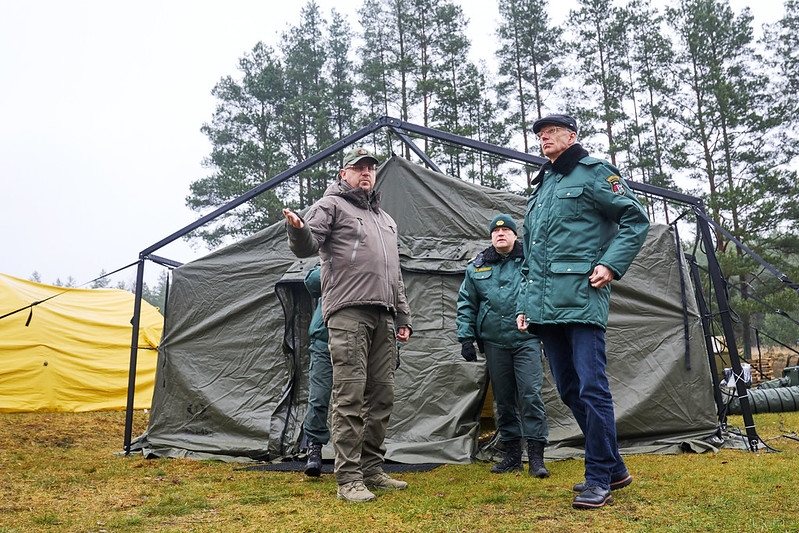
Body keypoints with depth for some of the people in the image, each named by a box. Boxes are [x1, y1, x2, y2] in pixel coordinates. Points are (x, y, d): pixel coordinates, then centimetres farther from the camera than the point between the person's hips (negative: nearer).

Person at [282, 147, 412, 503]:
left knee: (382, 394, 8)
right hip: (348, 312, -7)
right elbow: (307, 246, -6)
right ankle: (348, 479, -2)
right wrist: (298, 231, -29)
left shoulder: (385, 220, 27)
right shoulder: (331, 205, 8)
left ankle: (372, 470, 19)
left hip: (383, 316, 7)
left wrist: (402, 317, 23)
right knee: (350, 395, -9)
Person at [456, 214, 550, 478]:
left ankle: (536, 456, 2)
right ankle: (512, 454, 22)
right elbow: (466, 304, 12)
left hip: (526, 340, -3)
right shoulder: (477, 267, 9)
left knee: (531, 395, -9)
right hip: (494, 343, 3)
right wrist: (466, 337, 5)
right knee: (504, 399, 10)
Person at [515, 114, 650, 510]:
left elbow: (636, 218, -1)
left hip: (581, 298, -7)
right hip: (546, 306, 8)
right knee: (569, 391, 10)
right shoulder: (539, 188, 25)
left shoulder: (593, 172, 5)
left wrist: (611, 264, -13)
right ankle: (614, 469, 24)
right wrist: (524, 304, 19)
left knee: (591, 388, -8)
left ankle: (599, 479, 5)